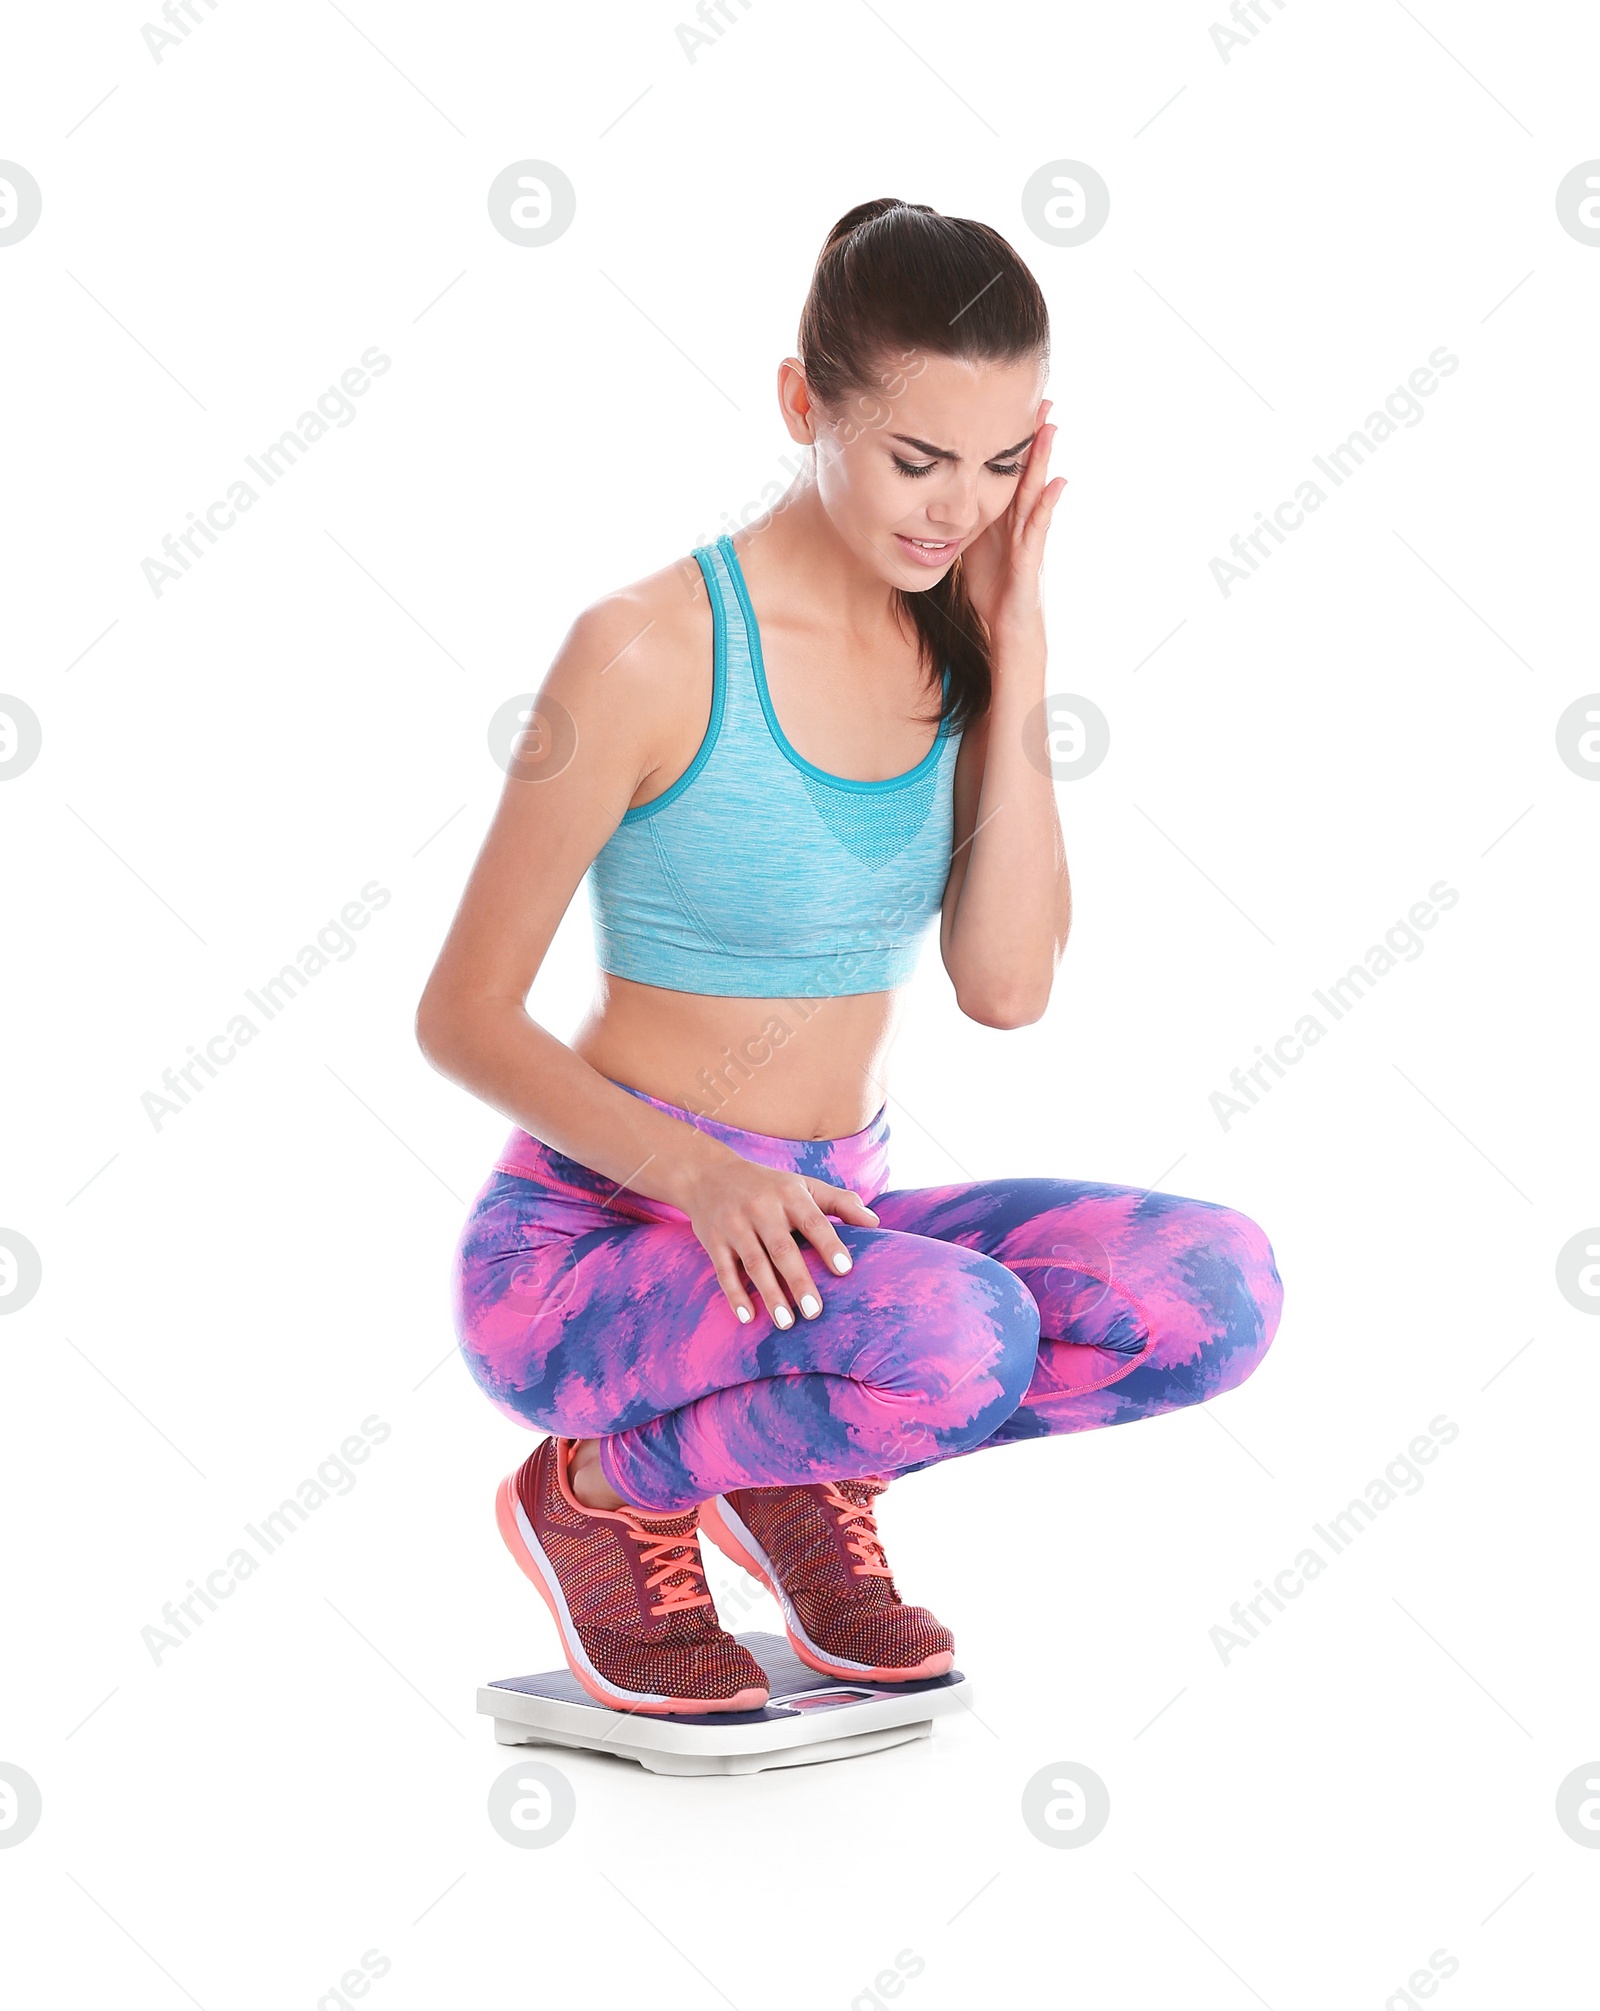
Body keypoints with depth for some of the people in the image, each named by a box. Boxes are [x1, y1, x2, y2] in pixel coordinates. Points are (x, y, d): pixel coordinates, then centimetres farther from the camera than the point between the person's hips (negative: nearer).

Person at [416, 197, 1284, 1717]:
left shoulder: (958, 645, 3)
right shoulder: (652, 650, -15)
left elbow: (1006, 985, -8)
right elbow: (463, 1015, -12)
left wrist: (1013, 654, -10)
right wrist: (692, 1168, -29)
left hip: (806, 1230, 5)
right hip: (586, 1241, -5)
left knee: (1212, 1285, -19)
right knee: (955, 1333, -35)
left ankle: (811, 1467, 4)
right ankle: (606, 1493, -5)